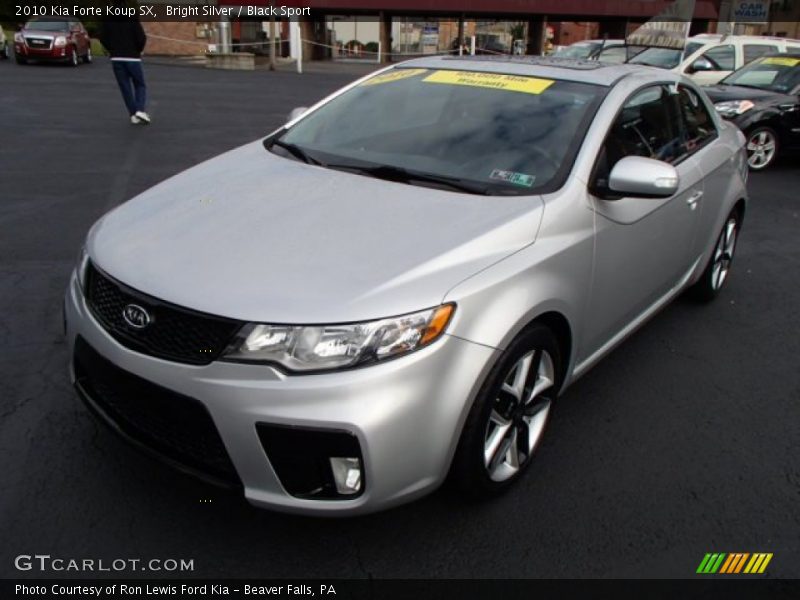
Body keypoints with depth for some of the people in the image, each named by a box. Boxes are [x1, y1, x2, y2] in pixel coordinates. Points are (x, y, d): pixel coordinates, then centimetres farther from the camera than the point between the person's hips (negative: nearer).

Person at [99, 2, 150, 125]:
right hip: (132, 58, -3)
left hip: (116, 59, 3)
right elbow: (142, 37, -13)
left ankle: (133, 115, 4)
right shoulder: (132, 19, -7)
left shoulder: (108, 20, 3)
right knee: (140, 86, 9)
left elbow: (103, 38, 2)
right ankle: (140, 110, -11)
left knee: (125, 88, 9)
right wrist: (139, 50, 5)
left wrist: (112, 50, 17)